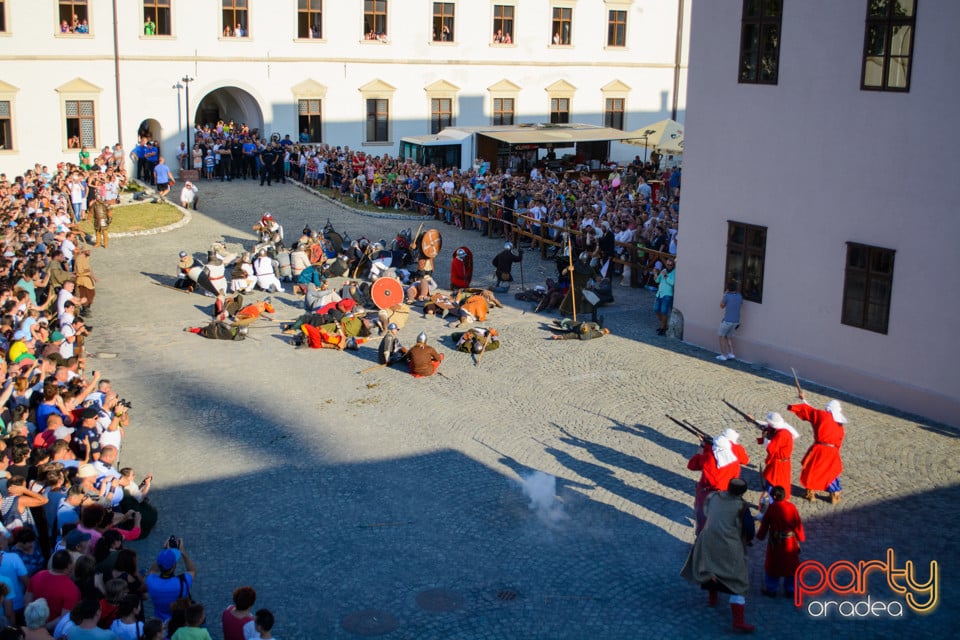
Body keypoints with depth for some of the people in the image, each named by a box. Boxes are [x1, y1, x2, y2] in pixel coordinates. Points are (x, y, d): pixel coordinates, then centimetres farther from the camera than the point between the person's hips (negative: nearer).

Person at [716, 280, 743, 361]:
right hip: (736, 321, 6)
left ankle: (723, 355, 9)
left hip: (727, 321, -5)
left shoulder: (727, 296, -16)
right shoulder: (739, 296, -1)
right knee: (729, 337, 22)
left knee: (722, 336, 11)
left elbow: (722, 306, 0)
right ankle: (731, 354, 17)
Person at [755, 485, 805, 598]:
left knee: (772, 565, 13)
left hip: (775, 543, -2)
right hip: (790, 542, 2)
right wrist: (800, 537, 9)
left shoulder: (771, 508, -13)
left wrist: (760, 535, 11)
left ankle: (771, 589, 19)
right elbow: (798, 524, -4)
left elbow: (764, 524, -5)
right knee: (790, 566, 15)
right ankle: (790, 590, 22)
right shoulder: (791, 507, -9)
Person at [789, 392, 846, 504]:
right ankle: (835, 497, 28)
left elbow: (808, 410, 5)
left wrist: (803, 400, 22)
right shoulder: (840, 426, 9)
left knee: (810, 471, 16)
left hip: (819, 449, -4)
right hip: (832, 452, 4)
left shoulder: (822, 416, -5)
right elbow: (838, 442, 14)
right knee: (831, 473, 21)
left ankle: (811, 494, 25)